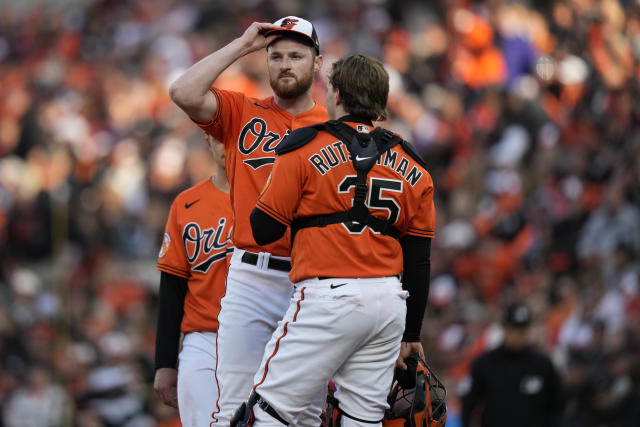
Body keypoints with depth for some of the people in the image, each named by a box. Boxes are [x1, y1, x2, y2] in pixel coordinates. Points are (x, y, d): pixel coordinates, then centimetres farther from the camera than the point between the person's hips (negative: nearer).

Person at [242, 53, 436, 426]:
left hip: (329, 297, -5)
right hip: (389, 303, 5)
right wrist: (411, 333, 21)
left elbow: (263, 231, -2)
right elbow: (418, 260, 14)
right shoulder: (410, 165, 12)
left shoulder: (307, 148, -2)